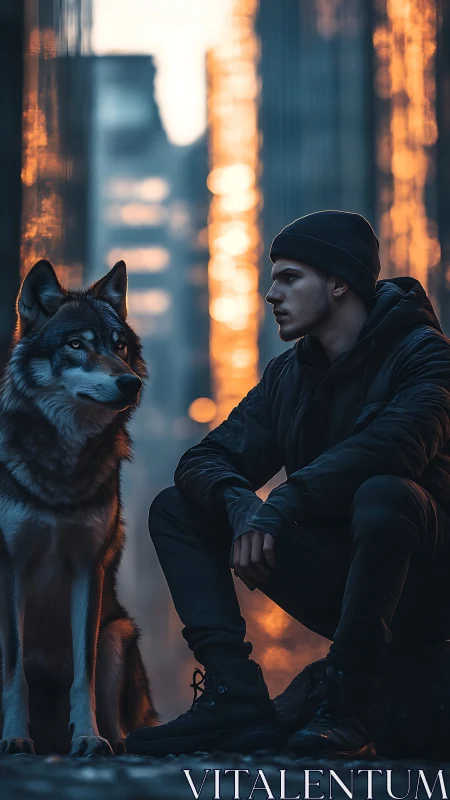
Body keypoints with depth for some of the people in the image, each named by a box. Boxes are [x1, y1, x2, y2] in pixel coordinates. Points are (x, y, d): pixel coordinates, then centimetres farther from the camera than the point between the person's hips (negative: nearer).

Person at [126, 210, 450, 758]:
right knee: (175, 509, -1)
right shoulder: (287, 375, 11)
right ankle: (237, 699, -18)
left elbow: (399, 441, -29)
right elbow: (205, 460, 2)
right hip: (336, 581, 7)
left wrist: (286, 499, -33)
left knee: (383, 494, -39)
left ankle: (345, 710, -31)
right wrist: (239, 502, -22)